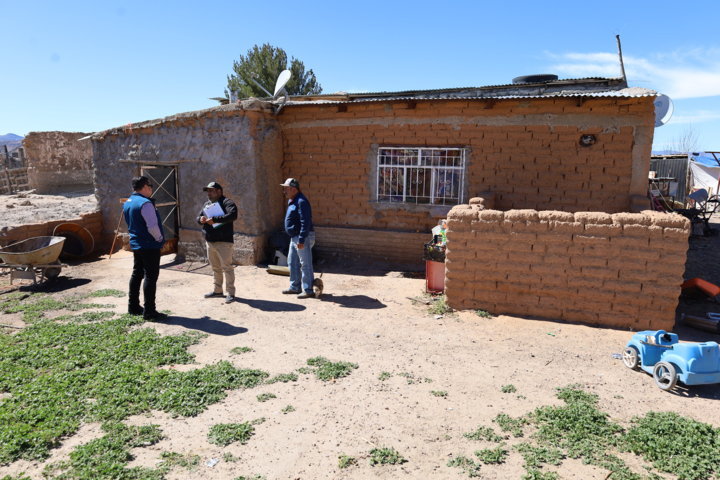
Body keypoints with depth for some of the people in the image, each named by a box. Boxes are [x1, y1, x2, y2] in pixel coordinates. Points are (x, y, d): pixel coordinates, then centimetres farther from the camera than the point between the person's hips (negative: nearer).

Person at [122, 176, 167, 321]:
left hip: (136, 244, 9)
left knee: (137, 274, 17)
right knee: (151, 276, -5)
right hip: (150, 245, -9)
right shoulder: (145, 203, -19)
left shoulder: (127, 203, 11)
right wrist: (160, 238, -9)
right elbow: (152, 226, -24)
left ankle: (133, 306, 28)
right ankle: (149, 311, -3)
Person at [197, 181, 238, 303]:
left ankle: (230, 293, 0)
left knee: (227, 267, -6)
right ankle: (217, 290, 28)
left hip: (223, 241, -8)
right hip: (209, 241, 8)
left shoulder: (226, 202, -9)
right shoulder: (207, 204, 18)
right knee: (215, 268, 17)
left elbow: (233, 215, -26)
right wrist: (201, 219, -2)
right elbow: (198, 217, 24)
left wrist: (215, 219, -28)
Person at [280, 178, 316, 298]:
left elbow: (305, 222, -24)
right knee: (292, 262, 17)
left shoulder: (301, 202, -18)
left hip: (303, 237, -11)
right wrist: (296, 238, 20)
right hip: (294, 237, 11)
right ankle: (295, 287, 29)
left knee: (305, 264, -5)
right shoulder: (291, 201, 15)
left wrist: (301, 240, -26)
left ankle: (308, 290, 2)